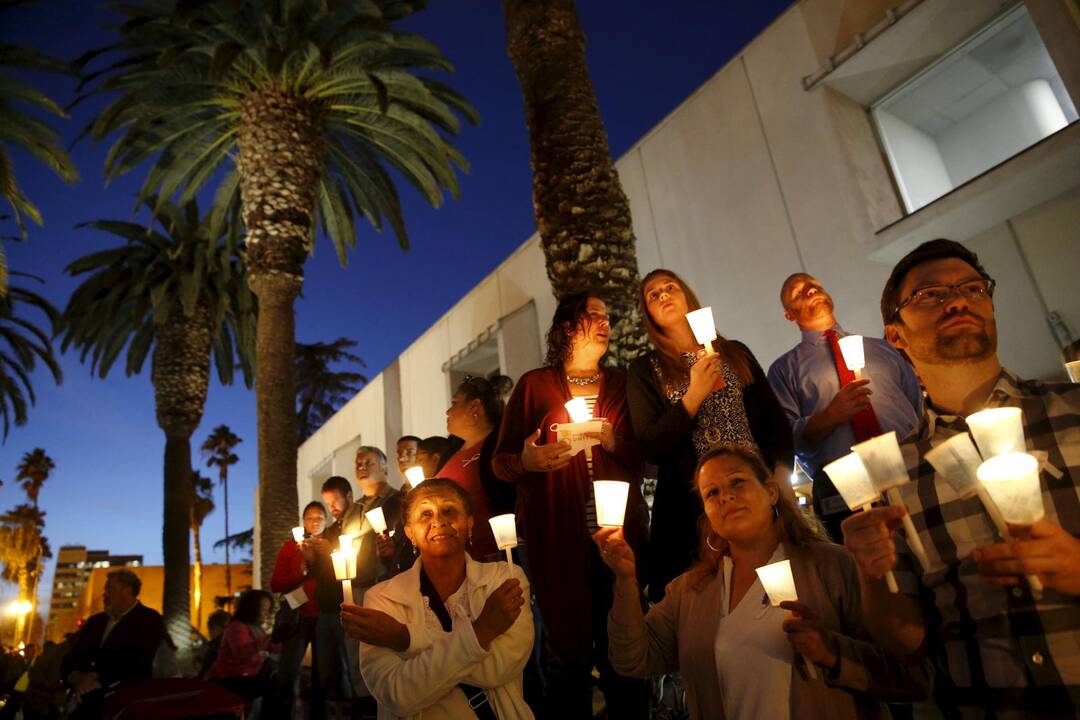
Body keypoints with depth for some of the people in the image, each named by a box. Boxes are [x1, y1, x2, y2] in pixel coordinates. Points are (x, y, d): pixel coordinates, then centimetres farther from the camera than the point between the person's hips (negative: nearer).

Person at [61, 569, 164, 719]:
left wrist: (100, 681, -16)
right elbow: (71, 658, 12)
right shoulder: (94, 621, 21)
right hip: (88, 697, 5)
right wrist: (76, 678, -7)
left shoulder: (149, 620, 1)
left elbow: (140, 664, -10)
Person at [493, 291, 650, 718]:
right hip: (557, 539, -2)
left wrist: (616, 443, -8)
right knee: (569, 649, 3)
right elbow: (500, 461, 3)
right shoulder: (535, 384, 3)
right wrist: (526, 462, -18)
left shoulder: (622, 384, 12)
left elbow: (648, 456, 11)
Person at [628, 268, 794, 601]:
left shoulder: (736, 353, 13)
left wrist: (781, 473, -2)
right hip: (691, 507, -2)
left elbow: (777, 421, 13)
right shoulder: (645, 370, 5)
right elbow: (650, 448, -4)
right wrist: (695, 395, -12)